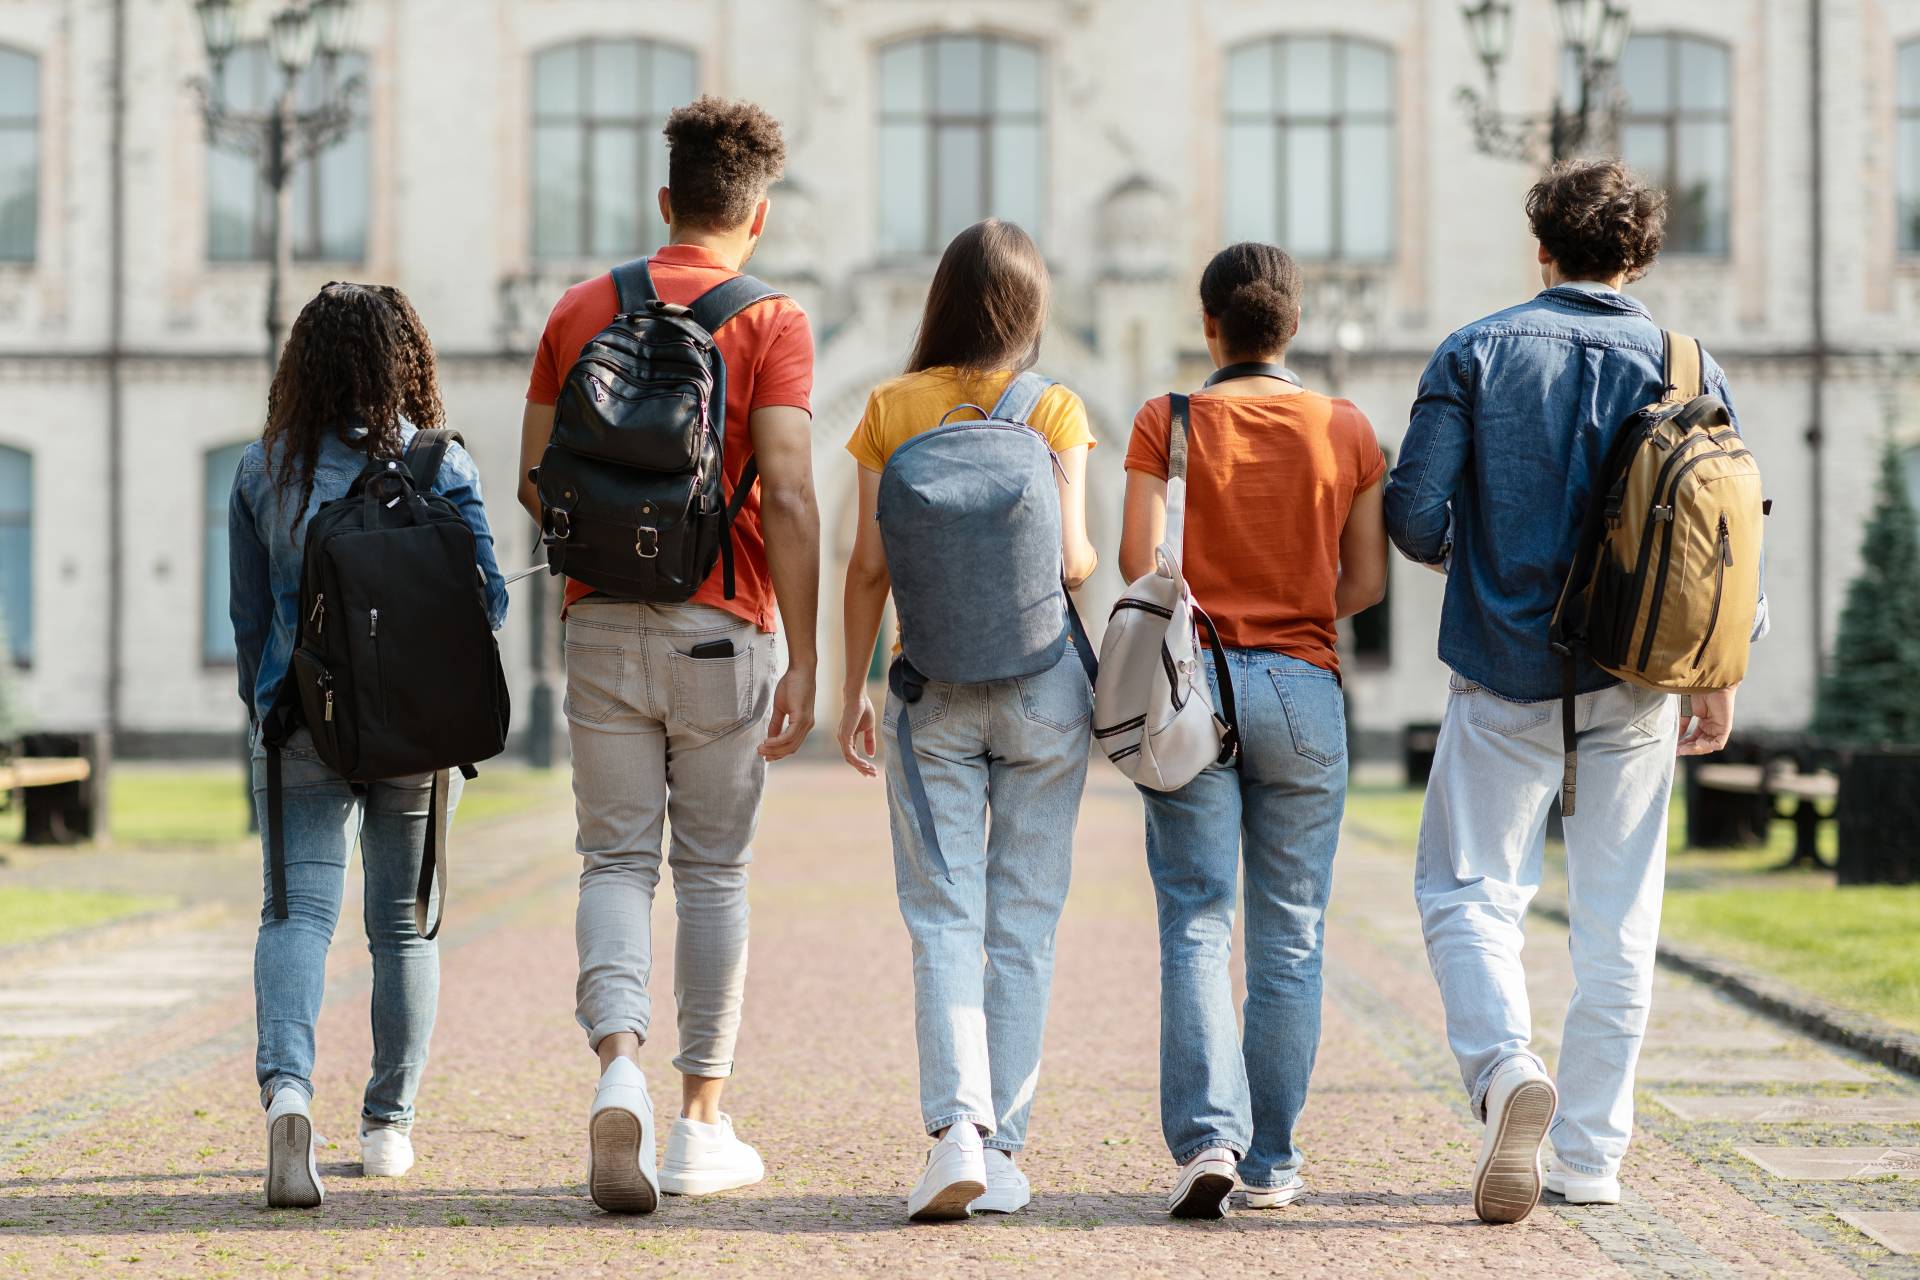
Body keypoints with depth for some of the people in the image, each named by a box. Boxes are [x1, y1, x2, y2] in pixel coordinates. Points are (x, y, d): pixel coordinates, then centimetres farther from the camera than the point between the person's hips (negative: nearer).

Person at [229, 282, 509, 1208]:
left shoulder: (263, 470, 1)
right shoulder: (442, 466, -4)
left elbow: (248, 614, 7)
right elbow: (486, 600, -5)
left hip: (302, 718, 0)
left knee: (297, 908, -5)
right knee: (404, 923, 13)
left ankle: (287, 1085, -31)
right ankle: (389, 1125, 19)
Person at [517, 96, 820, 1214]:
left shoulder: (581, 311, 7)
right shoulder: (770, 323, -5)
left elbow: (535, 480, 9)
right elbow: (789, 498, -13)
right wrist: (802, 664, -11)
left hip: (603, 621, 2)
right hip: (722, 626, -2)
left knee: (616, 860, 6)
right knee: (715, 872, 9)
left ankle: (620, 1066, -20)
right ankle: (702, 1125, 14)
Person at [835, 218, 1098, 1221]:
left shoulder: (892, 408, 1)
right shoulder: (1055, 411, -2)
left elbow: (869, 565, -1)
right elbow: (1072, 559, -8)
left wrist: (853, 690, 7)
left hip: (933, 681, 0)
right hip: (1043, 677, 0)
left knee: (944, 918, 1)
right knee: (1024, 920, 7)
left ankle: (957, 1127, -18)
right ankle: (1001, 1150, 7)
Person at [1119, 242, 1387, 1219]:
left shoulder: (1167, 422, -2)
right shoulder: (1347, 430, 3)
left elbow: (1137, 562, -7)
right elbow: (1367, 581, 5)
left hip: (1191, 687, -1)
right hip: (1304, 688, 1)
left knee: (1196, 928, 0)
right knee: (1290, 936, 8)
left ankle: (1208, 1138, -16)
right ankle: (1271, 1159, 10)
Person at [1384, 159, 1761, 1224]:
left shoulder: (1477, 354, -3)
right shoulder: (1683, 367, 2)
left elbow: (1413, 509, -7)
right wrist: (1719, 676, 9)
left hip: (1507, 675, -2)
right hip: (1635, 682, 2)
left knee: (1467, 890, 6)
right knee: (1616, 916, 9)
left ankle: (1505, 1064, -21)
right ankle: (1590, 1154, 11)